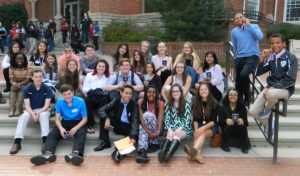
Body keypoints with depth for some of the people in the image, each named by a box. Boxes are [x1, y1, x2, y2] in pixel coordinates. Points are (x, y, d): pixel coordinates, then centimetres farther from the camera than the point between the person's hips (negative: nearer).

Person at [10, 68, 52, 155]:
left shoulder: (47, 89, -8)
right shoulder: (27, 89, -5)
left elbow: (46, 105, -12)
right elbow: (27, 105, -10)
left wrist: (38, 113, -30)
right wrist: (32, 114, -29)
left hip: (43, 111, -1)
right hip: (31, 111, 2)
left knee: (44, 115, -37)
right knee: (24, 116, -31)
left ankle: (45, 140, -46)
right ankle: (17, 142, -37)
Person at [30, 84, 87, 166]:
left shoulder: (80, 101, -13)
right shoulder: (59, 102, -6)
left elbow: (84, 119, -10)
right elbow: (57, 118, -6)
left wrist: (76, 128, -28)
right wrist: (61, 128, -28)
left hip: (78, 123, -3)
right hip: (64, 122, 3)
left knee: (81, 134, -35)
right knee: (52, 134, -23)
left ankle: (75, 154, -61)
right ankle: (48, 154, -50)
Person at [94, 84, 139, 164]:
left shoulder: (134, 105, -10)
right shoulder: (116, 101, -5)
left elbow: (134, 121, -20)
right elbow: (101, 110, -12)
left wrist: (133, 136, -36)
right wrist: (107, 119, -34)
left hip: (128, 127, -2)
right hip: (117, 124, 2)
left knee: (136, 134, -32)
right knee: (103, 117, -20)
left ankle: (119, 151, -41)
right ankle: (105, 142, -10)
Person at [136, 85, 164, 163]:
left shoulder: (160, 103, -7)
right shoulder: (141, 102, -6)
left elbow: (160, 119, -19)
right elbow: (141, 118, -17)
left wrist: (158, 131, -38)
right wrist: (148, 131, -32)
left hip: (155, 127, -1)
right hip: (144, 125, 1)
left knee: (148, 114, -31)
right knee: (142, 130, -35)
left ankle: (154, 143, -29)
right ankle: (143, 151, -52)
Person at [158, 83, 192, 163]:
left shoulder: (186, 104, 4)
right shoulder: (168, 104, 10)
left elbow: (187, 120, -4)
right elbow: (167, 119, 3)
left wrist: (179, 129, -20)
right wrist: (169, 130, -16)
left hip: (184, 129, -1)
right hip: (172, 129, 2)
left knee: (177, 135, -34)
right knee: (170, 134, -33)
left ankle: (169, 153, -61)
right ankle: (163, 152, -60)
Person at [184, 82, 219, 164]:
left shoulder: (214, 103, -8)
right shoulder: (195, 102, 0)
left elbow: (213, 121, -11)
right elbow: (195, 119, -2)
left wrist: (203, 128, -27)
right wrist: (196, 129, -21)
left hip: (211, 127, -2)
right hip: (199, 125, 3)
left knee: (202, 133, -35)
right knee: (196, 134, -32)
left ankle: (194, 150, -62)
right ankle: (198, 154, -54)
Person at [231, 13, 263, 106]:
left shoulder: (254, 26, 4)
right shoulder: (234, 31, 10)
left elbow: (260, 37, -15)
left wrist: (249, 25, -10)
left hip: (252, 56, -4)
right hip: (239, 58, 4)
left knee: (244, 74, -28)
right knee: (238, 81, 7)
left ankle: (247, 98, -9)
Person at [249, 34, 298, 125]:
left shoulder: (291, 58, -6)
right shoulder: (270, 58, 7)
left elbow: (291, 79, -14)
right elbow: (257, 73, 2)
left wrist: (275, 87, -22)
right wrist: (262, 58, -11)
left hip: (285, 89, -4)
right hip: (271, 87, 4)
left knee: (271, 94, -42)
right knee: (252, 111, -12)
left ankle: (268, 108, -6)